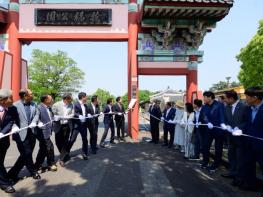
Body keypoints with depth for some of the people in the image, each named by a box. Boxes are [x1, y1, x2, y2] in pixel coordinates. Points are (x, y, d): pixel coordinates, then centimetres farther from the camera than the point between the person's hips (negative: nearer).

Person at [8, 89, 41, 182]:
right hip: (21, 134, -6)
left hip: (31, 133, 6)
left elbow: (37, 114, 6)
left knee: (26, 155, 12)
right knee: (27, 154, -1)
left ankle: (13, 173, 30)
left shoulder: (33, 104, 11)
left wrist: (34, 122, -13)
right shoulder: (15, 105, -7)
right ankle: (33, 171, 22)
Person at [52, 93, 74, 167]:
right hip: (58, 126, 0)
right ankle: (65, 155, 36)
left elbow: (72, 115, -5)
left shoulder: (71, 105, -4)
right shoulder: (56, 105, -10)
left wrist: (61, 117, -16)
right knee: (58, 142, 10)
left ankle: (62, 159, 14)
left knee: (65, 142, 1)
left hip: (67, 126, 0)